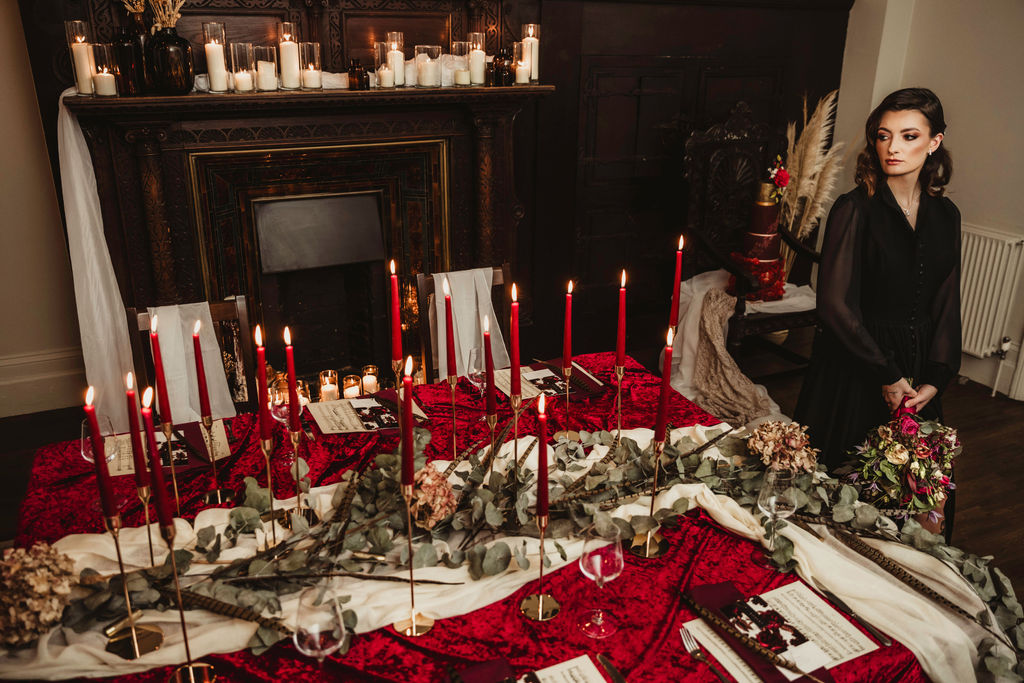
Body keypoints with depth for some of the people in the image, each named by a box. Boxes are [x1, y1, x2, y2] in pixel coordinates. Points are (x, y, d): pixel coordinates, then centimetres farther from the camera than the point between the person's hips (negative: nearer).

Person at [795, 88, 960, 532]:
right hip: (854, 372, -5)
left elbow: (947, 307, 9)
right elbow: (835, 305, -15)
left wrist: (934, 379, -3)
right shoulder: (855, 209, -11)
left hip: (916, 375, 5)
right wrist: (888, 375, -13)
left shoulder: (945, 215, 6)